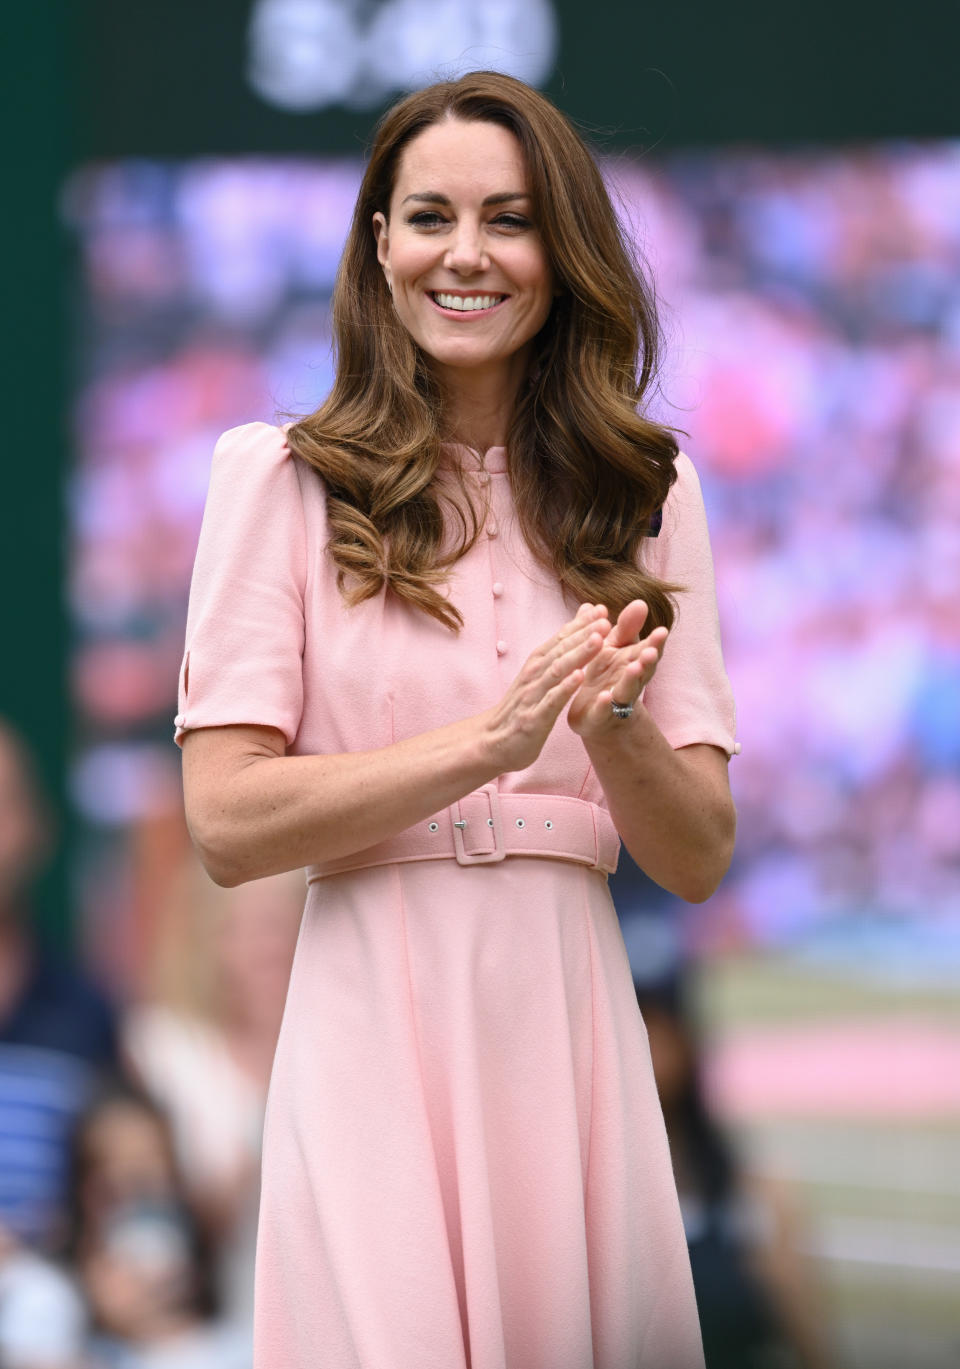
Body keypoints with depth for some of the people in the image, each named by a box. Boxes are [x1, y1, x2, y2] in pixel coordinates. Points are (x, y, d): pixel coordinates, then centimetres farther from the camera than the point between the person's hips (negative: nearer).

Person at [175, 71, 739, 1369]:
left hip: (572, 1024, 3)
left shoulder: (645, 493, 11)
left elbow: (698, 858, 7)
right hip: (376, 1010, -3)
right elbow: (226, 821, -6)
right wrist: (492, 739, -15)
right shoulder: (282, 477, 2)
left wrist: (613, 726, -14)